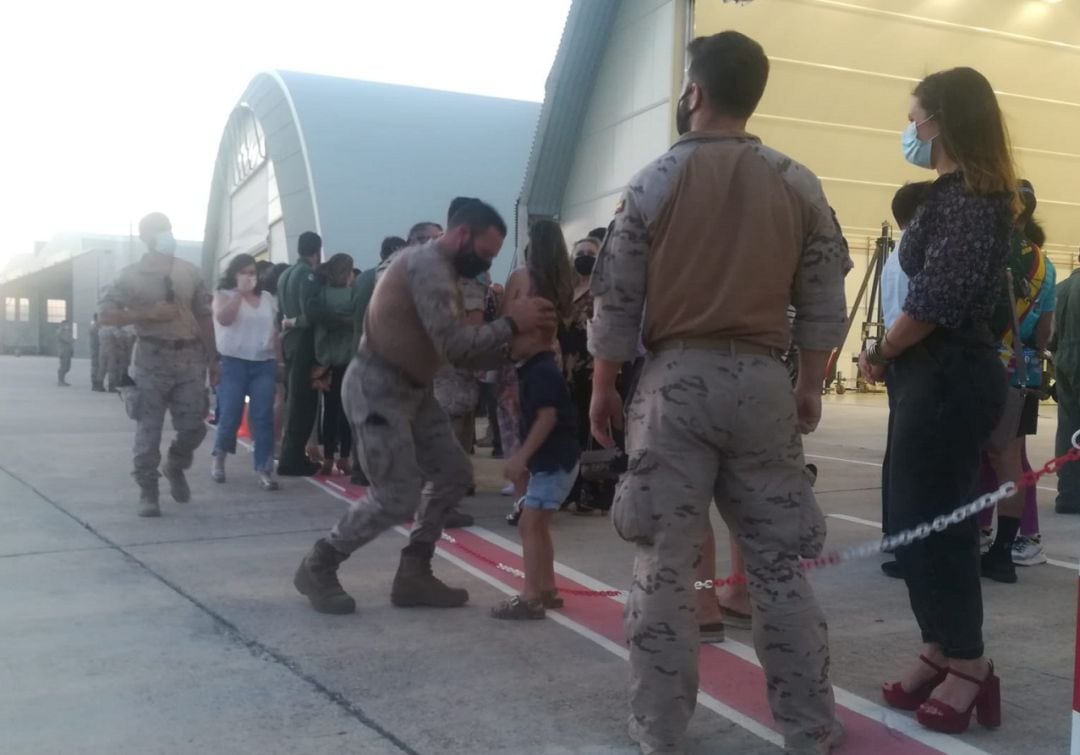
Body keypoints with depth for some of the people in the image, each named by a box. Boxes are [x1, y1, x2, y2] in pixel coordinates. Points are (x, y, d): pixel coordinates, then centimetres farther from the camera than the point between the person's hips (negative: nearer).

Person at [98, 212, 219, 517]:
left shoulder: (190, 272, 11)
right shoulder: (132, 275, 2)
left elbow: (204, 317, 14)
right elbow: (105, 314, -3)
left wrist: (212, 358, 11)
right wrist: (149, 314, -15)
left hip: (190, 358, 3)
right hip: (152, 359, -3)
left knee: (193, 427, 3)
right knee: (148, 431, 0)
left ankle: (175, 468, 32)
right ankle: (148, 492, 11)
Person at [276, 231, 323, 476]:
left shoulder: (285, 274, 13)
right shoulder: (308, 275, -13)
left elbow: (280, 309, 14)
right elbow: (310, 313, -20)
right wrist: (296, 322, -4)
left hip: (289, 340, 9)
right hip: (303, 341, -9)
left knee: (294, 399, 15)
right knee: (304, 401, -4)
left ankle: (291, 454, 20)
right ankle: (292, 459, -2)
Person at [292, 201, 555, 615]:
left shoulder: (441, 271, 15)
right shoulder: (428, 263, -17)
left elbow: (460, 352, 11)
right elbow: (454, 345, -26)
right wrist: (510, 323, -17)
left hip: (411, 390, 10)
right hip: (377, 389, -10)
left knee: (454, 473, 8)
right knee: (397, 499, -8)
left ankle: (413, 575, 17)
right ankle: (316, 568, 12)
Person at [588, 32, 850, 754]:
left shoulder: (655, 181, -2)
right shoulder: (799, 185, 4)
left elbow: (617, 300, -2)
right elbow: (823, 303, 5)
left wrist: (603, 387, 7)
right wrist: (810, 386, 14)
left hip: (675, 379, -2)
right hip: (762, 381, 3)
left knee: (665, 562, 5)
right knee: (779, 561, 10)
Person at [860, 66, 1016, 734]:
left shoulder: (967, 198, -15)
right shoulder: (962, 194, 16)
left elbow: (936, 302, -21)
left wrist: (880, 354, -7)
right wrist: (894, 357, 7)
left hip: (948, 376, -10)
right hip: (939, 373, 10)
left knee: (928, 520, -2)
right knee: (919, 518, 14)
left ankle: (968, 666, 12)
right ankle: (943, 653, 25)